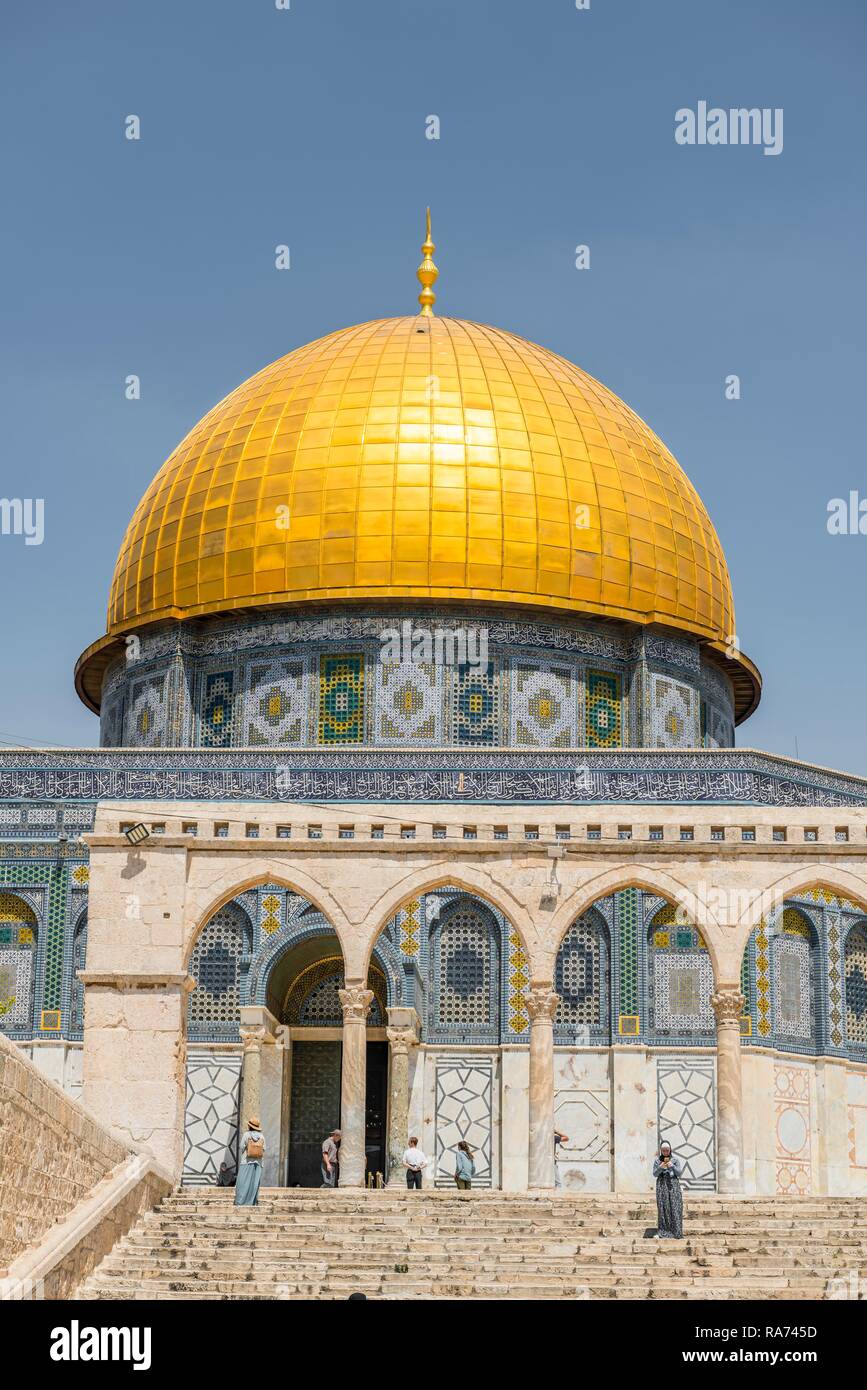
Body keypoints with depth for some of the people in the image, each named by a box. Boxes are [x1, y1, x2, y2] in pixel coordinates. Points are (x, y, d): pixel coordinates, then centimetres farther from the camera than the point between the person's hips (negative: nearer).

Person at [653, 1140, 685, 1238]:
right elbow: (655, 1174, 5)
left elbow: (680, 1172, 1)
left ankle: (676, 1232, -6)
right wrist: (660, 1167, -13)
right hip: (662, 1184, 1)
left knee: (675, 1207, -8)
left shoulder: (675, 1158, 3)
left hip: (673, 1183, 0)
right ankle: (664, 1233, -1)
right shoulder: (657, 1159, 5)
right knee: (663, 1208, -3)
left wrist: (672, 1166, -15)